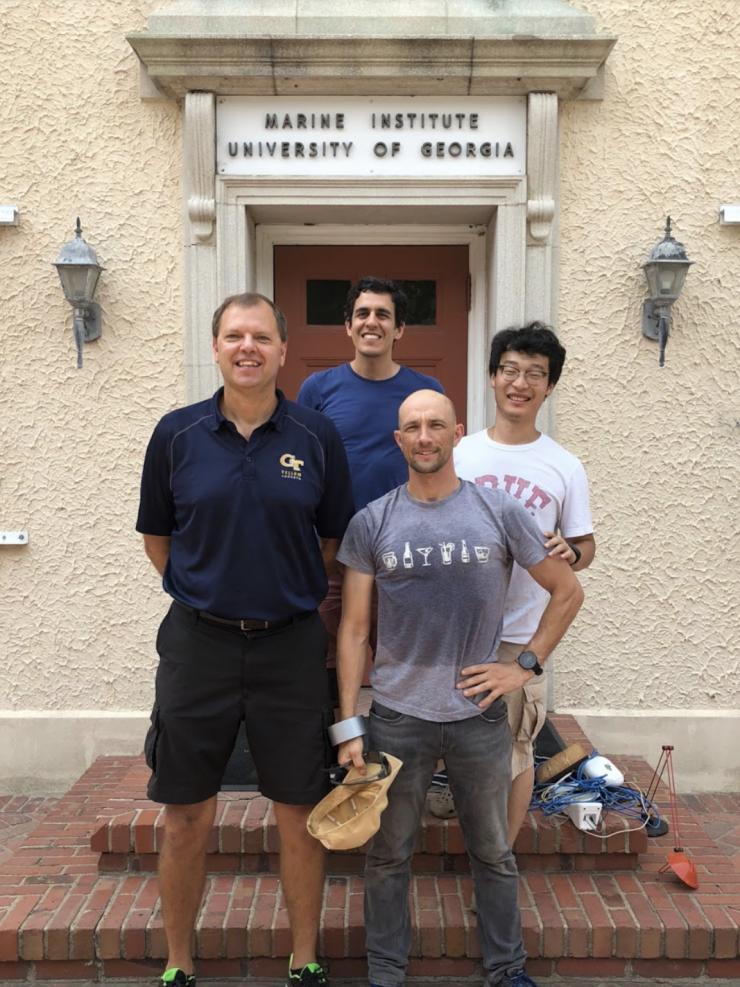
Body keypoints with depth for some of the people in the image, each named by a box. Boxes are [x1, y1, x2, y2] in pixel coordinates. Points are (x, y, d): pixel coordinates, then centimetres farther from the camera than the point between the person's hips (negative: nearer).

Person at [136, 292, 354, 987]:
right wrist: (204, 594, 6)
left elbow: (334, 539, 8)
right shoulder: (177, 433, 0)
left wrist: (290, 594, 6)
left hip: (291, 646, 0)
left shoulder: (317, 436, -1)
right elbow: (157, 539, 10)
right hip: (198, 643, 1)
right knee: (185, 819, 10)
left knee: (300, 815, 10)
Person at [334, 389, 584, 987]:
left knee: (493, 853, 17)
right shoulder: (371, 523, -2)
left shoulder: (500, 513, -2)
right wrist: (348, 724, -4)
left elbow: (568, 590, 7)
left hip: (480, 714, 0)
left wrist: (527, 666, -2)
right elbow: (354, 629, 0)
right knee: (389, 856, 13)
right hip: (396, 716, 0)